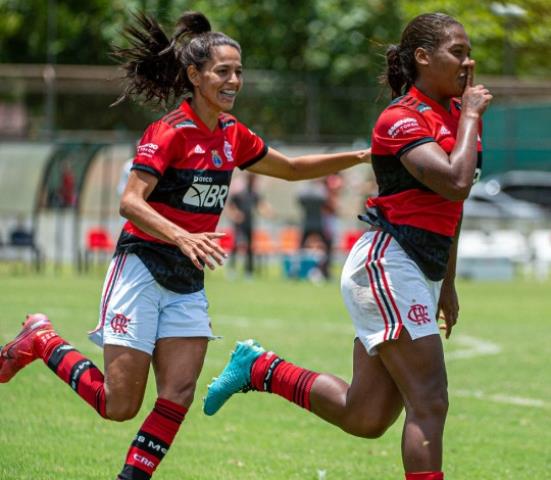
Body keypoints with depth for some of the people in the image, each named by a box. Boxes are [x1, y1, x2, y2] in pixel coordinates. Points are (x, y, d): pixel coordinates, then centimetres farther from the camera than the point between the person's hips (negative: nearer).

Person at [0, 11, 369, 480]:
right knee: (120, 405, -5)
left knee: (179, 395, -7)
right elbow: (130, 201, -23)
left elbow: (292, 168, 23)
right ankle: (43, 341, 16)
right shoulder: (170, 132, -15)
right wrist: (182, 237, -38)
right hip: (142, 271, -7)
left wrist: (358, 157, 14)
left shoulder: (233, 136, 7)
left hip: (188, 282, 7)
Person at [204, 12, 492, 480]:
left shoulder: (454, 113, 13)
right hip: (386, 263, -9)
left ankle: (259, 368, 25)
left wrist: (447, 284, 24)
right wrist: (470, 117, -14)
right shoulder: (402, 118, -13)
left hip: (422, 273, 9)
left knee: (363, 418, 9)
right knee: (429, 403, -13)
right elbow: (455, 182, -28)